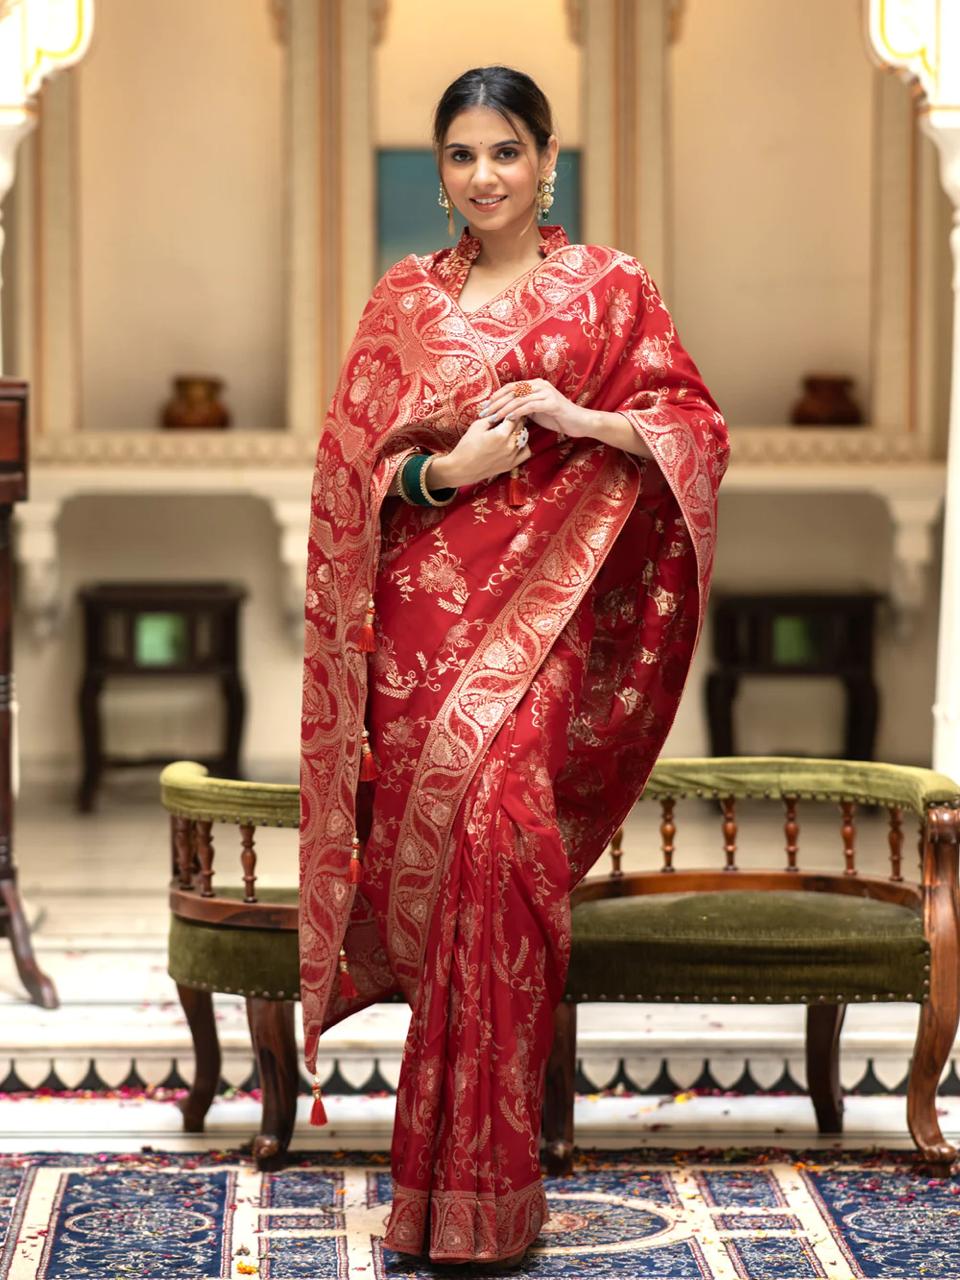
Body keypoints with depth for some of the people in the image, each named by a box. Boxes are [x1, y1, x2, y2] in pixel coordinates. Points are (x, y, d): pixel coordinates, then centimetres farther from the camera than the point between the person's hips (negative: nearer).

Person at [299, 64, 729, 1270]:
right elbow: (349, 466, 9)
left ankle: (482, 1179, -13)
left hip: (545, 603, -3)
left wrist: (585, 418, -11)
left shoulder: (608, 288, 7)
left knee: (493, 820, -20)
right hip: (421, 611, 3)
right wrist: (447, 469, -9)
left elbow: (701, 431, 5)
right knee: (437, 833, -5)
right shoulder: (403, 299, 13)